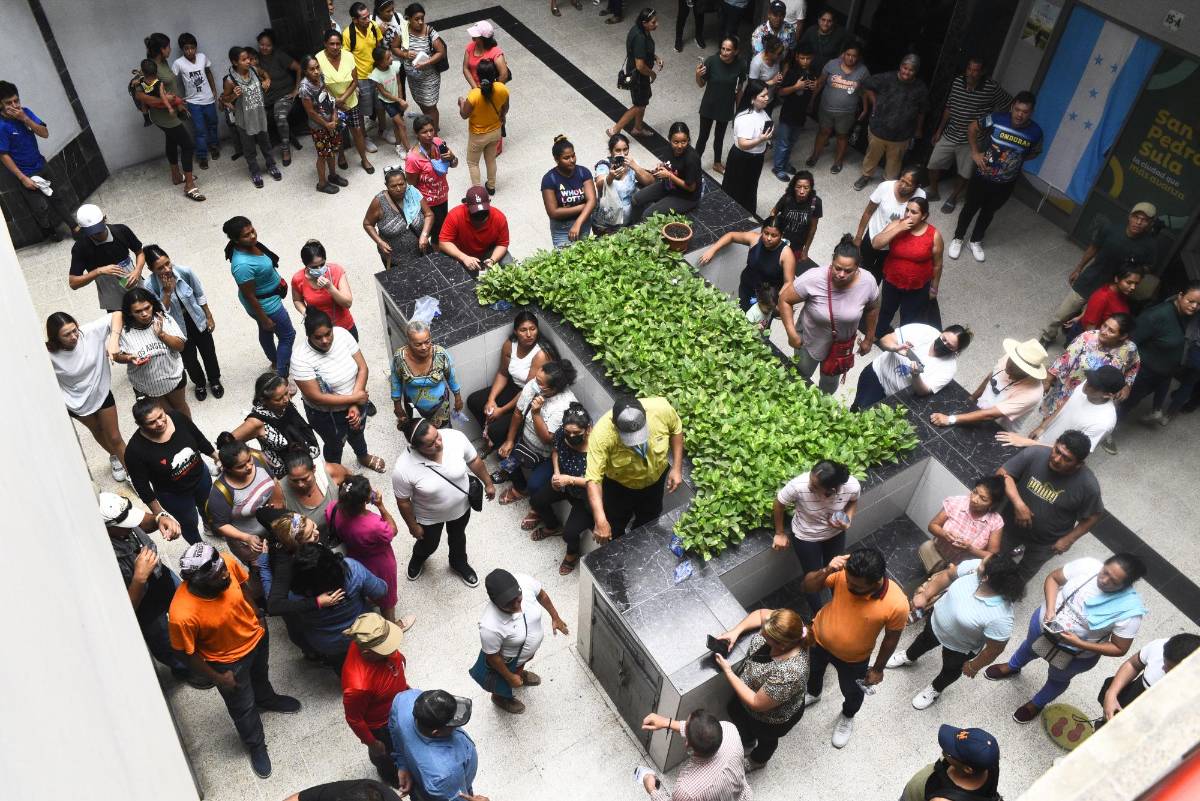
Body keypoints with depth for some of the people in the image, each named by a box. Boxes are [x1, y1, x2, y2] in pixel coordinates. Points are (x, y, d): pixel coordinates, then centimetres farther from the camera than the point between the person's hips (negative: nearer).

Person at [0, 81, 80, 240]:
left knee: (58, 197, 14)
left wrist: (25, 119, -24)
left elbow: (45, 134, -11)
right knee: (41, 207, 1)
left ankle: (74, 227, 25)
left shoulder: (25, 112, -7)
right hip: (26, 173, -5)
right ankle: (48, 231, 26)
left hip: (41, 165, 5)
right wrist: (23, 178, -20)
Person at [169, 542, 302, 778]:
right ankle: (256, 745, 52)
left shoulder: (227, 563, -31)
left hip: (257, 637, 4)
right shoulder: (182, 615, -41)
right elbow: (189, 653, -21)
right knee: (242, 707, 23)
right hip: (229, 661, -4)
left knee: (260, 676, 35)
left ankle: (267, 699, 68)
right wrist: (217, 678, -9)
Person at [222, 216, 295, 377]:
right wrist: (264, 319, -18)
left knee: (266, 332, 30)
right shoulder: (243, 265, -40)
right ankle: (281, 377, 23)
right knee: (288, 336, 10)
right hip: (266, 305, -9)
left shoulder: (249, 244, -14)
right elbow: (250, 297, -29)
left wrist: (278, 280, 22)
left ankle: (275, 361, 56)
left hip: (266, 297, 9)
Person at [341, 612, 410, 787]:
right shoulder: (358, 685, -47)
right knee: (386, 752, 29)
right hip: (380, 724, -5)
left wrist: (403, 685, 12)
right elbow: (354, 719, -27)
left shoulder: (369, 642, -29)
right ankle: (390, 775, 61)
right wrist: (371, 742, -11)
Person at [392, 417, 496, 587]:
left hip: (461, 506, 2)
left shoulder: (456, 437, -31)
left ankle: (459, 563, 63)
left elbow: (474, 460, -11)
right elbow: (403, 502, -19)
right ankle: (418, 558, 64)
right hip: (429, 517, -2)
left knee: (458, 536, 31)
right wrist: (413, 526, -6)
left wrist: (488, 483, 2)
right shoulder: (403, 469, -38)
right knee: (429, 545, 28)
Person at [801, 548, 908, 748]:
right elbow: (807, 587, -20)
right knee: (812, 671, 32)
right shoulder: (843, 573, -31)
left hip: (853, 659, -2)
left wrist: (878, 668, -2)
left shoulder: (897, 604, -35)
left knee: (852, 692, 28)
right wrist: (826, 571, -40)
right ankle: (813, 693, 67)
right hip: (819, 639, 2)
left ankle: (847, 717, 62)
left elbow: (891, 638, -16)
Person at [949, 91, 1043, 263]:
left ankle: (976, 241, 40)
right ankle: (958, 239, 36)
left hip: (1005, 184, 2)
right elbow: (972, 128, -5)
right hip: (982, 176, -2)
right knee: (970, 207, 15)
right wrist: (975, 152, -10)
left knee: (988, 212, 20)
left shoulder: (1035, 132, -15)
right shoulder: (997, 119, -21)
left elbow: (1035, 152, 7)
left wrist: (1017, 160, -1)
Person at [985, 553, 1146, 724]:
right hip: (1044, 622, 3)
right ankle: (1012, 667, 68)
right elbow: (1053, 578, -12)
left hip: (1076, 655, -2)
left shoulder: (1129, 611, -33)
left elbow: (1120, 649, -22)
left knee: (1057, 678, 28)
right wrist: (1050, 609, -25)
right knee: (1029, 647, 34)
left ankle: (1037, 704, 59)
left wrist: (1079, 644, -32)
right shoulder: (1088, 565, -28)